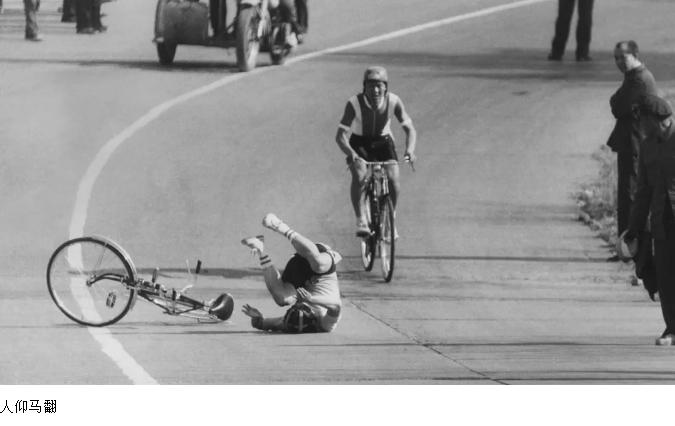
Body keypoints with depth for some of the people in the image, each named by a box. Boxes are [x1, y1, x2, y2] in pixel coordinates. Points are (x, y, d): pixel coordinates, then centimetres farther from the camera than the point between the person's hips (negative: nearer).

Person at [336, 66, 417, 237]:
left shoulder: (393, 101, -21)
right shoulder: (354, 103, -26)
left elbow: (409, 128, -17)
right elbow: (341, 135, -28)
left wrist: (410, 149, -38)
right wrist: (351, 154, -48)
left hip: (383, 142, 2)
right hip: (359, 143, -2)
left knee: (393, 178, -19)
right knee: (360, 176, -29)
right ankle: (361, 220, -24)